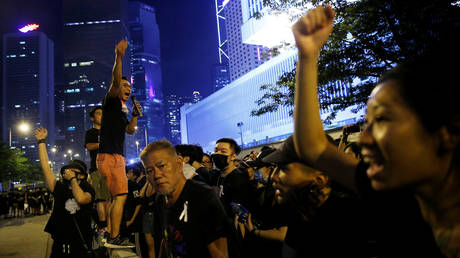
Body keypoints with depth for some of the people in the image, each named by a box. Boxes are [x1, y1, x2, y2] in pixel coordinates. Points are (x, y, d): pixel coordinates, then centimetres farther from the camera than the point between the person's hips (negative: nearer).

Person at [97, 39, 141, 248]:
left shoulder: (122, 110, 23)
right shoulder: (111, 101, -2)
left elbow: (130, 131, 22)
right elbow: (115, 81, -20)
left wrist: (134, 115, 8)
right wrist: (119, 57, -32)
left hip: (116, 156, 10)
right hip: (109, 156, -10)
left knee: (116, 197, 12)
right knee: (120, 196, -14)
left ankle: (110, 235, 18)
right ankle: (114, 238, -12)